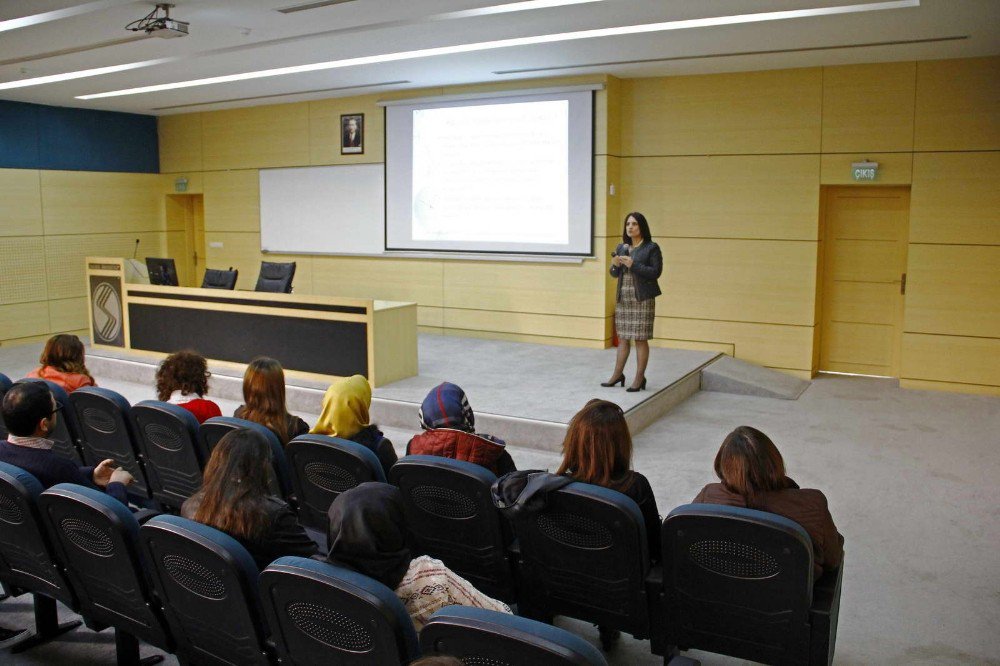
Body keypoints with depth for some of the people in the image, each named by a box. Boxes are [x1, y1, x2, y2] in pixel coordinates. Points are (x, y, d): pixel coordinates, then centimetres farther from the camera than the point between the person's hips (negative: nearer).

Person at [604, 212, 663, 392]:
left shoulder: (651, 248, -5)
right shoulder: (621, 247, 11)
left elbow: (655, 272, -12)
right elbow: (615, 274, 16)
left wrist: (633, 265, -19)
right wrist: (615, 265, -6)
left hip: (642, 298, -5)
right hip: (623, 297, 5)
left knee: (640, 339, -2)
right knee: (623, 337, 11)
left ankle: (639, 378, 6)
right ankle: (617, 374, 19)